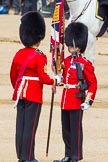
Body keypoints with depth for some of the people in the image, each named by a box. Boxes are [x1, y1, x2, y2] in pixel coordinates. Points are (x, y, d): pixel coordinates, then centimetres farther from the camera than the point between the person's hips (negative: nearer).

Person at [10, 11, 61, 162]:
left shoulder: (19, 54, 6)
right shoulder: (40, 56, -13)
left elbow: (13, 75, 13)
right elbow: (43, 78, -14)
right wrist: (55, 80, 4)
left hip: (20, 93, 6)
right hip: (34, 96, -6)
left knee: (20, 125, 9)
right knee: (30, 126, -3)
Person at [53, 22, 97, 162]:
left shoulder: (85, 63, -8)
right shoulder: (67, 61, 12)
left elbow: (93, 84, -8)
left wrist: (88, 101, -14)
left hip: (77, 101, -7)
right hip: (65, 101, 7)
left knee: (75, 129, -3)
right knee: (66, 129, 11)